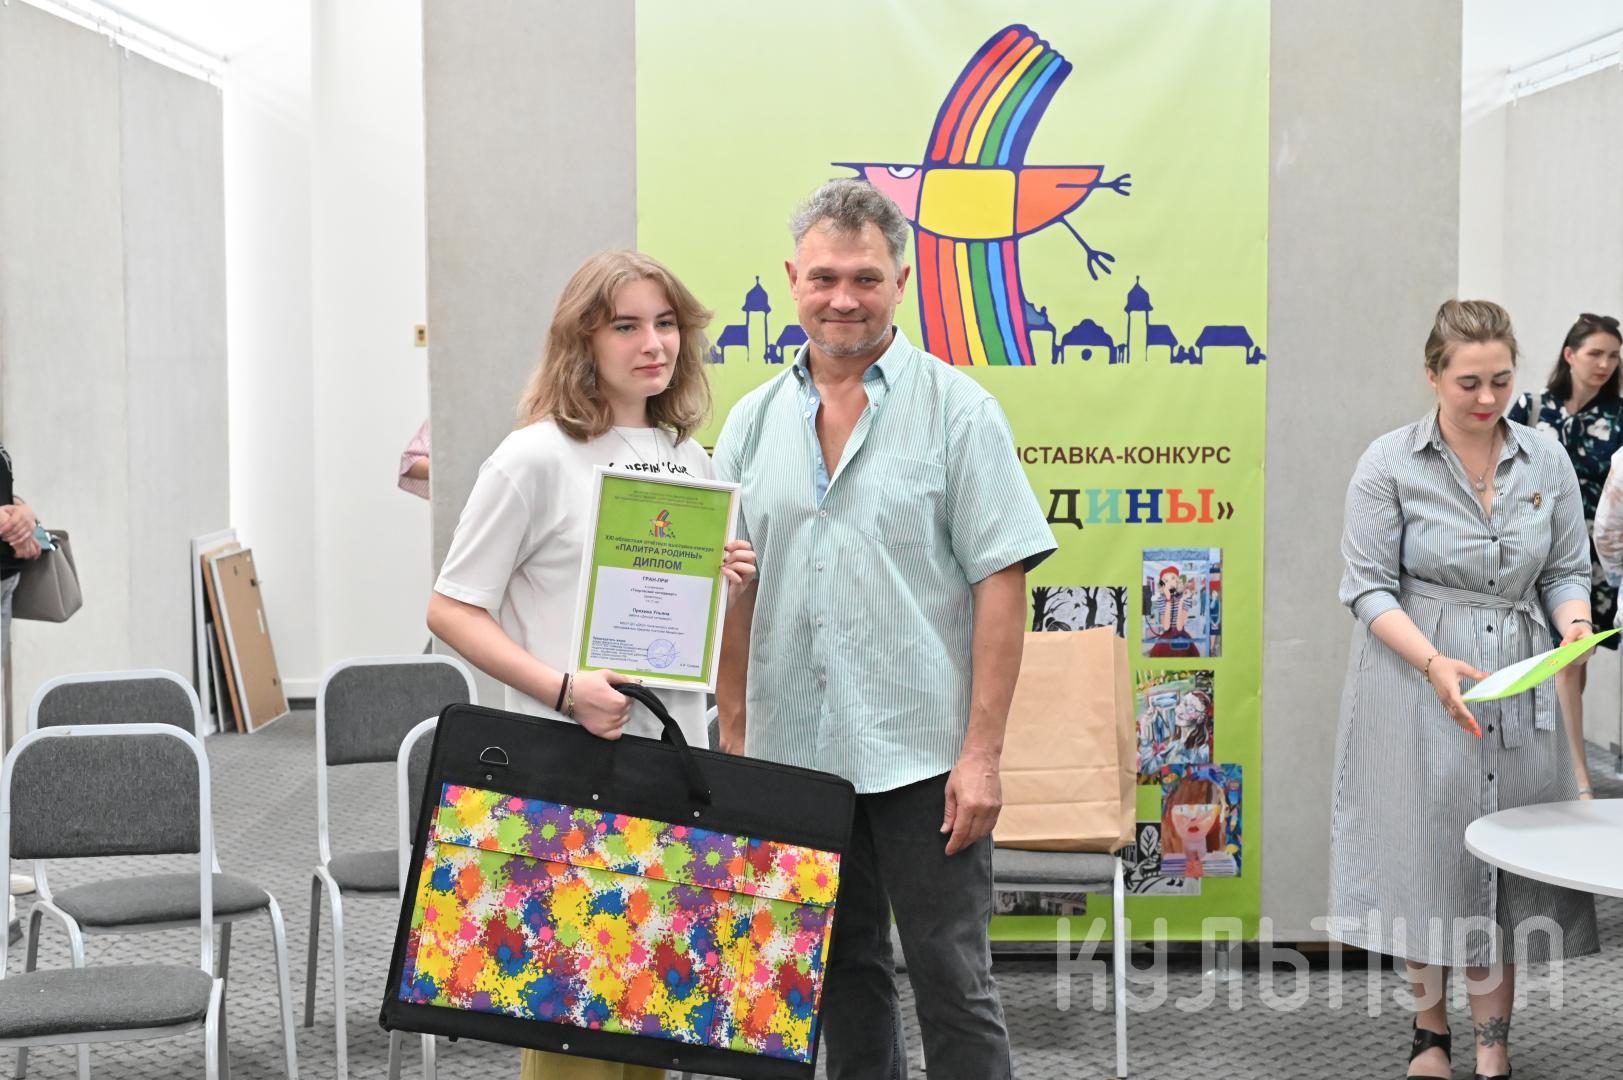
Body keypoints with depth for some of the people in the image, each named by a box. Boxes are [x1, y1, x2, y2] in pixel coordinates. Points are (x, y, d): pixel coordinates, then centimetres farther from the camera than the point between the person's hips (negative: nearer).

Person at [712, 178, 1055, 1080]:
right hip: (792, 752, 4)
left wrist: (982, 752, -14)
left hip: (922, 755, -4)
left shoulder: (956, 410, -4)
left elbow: (1001, 584, -8)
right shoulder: (755, 421, 9)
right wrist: (732, 738, 6)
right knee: (841, 973, 15)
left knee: (952, 980, 2)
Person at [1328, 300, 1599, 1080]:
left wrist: (1575, 625, -12)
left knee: (1507, 859, 4)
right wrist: (1433, 663, -22)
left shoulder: (1546, 461, 4)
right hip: (1418, 687, -3)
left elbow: (1567, 570, 10)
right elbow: (1369, 586, -8)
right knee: (1425, 851, 3)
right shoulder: (1389, 463, -6)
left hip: (1520, 690, 3)